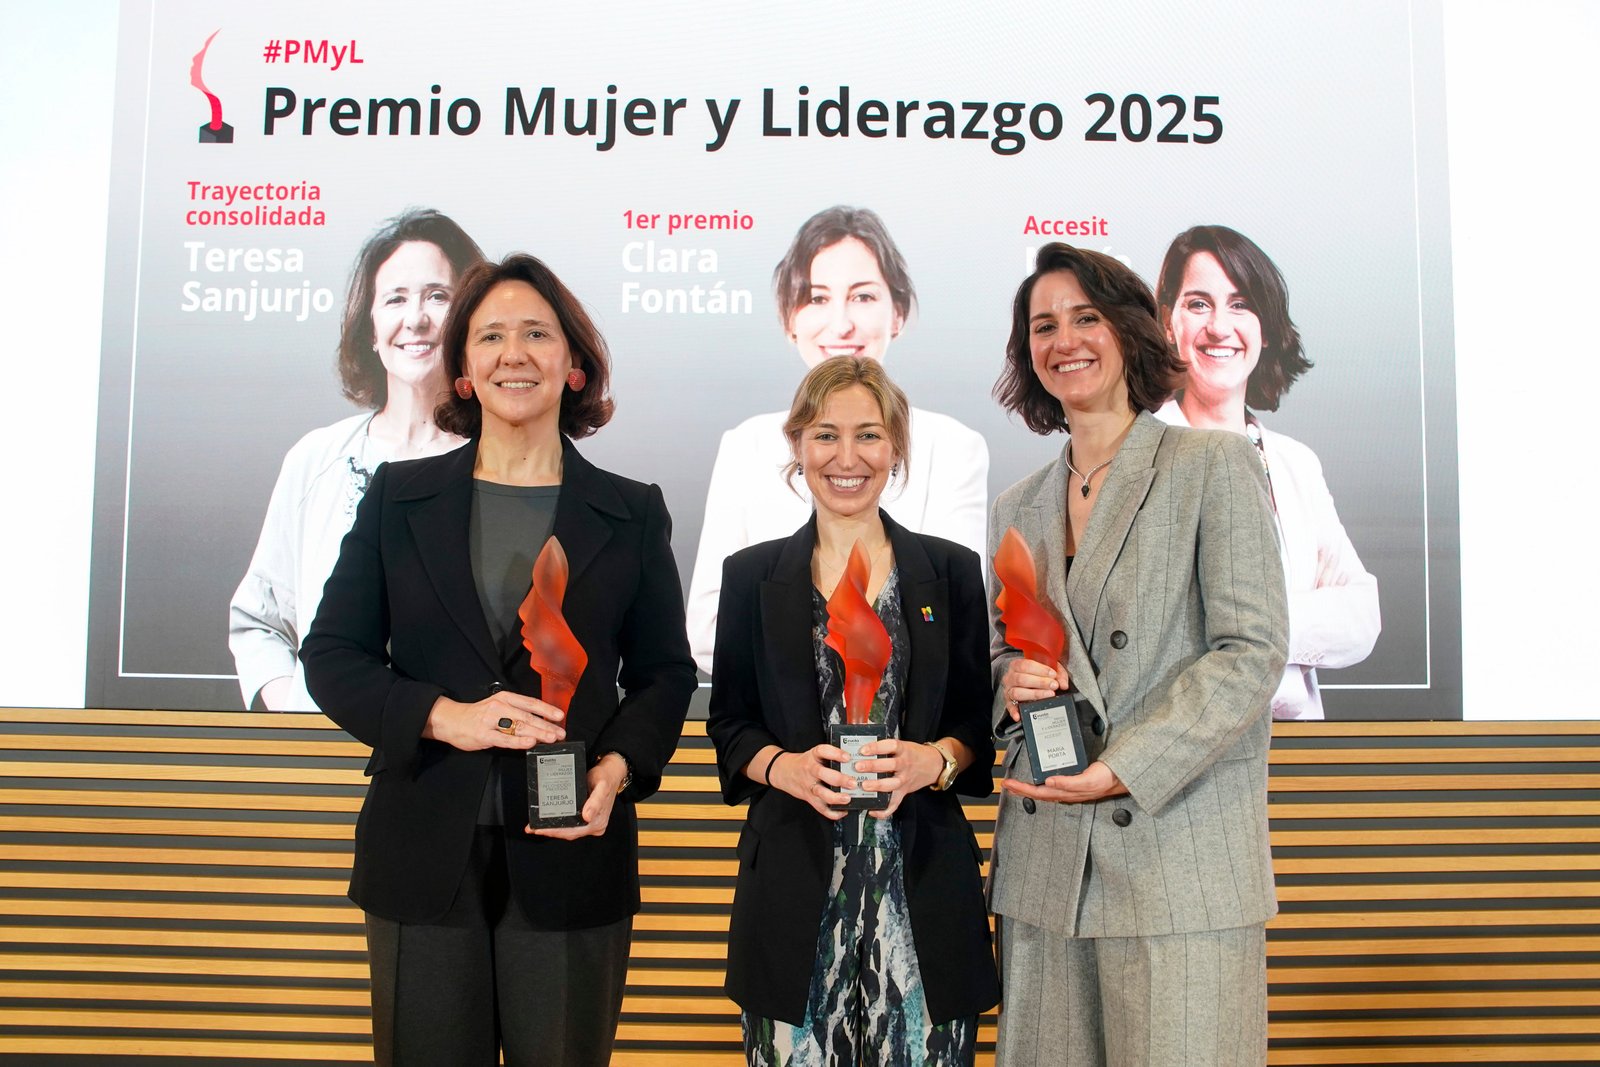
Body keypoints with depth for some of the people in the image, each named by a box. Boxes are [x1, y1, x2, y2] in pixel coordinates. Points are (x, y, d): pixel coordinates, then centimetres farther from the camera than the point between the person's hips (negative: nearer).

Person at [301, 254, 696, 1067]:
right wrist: (442, 717, -15)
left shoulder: (632, 513, 5)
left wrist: (617, 770, -11)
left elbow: (665, 672, 8)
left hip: (571, 856, 0)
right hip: (422, 856, 1)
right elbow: (331, 655, 3)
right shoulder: (398, 496, 5)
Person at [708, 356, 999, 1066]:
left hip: (920, 880, 1)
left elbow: (979, 716, 9)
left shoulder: (951, 571, 8)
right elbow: (728, 723, 9)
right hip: (795, 885, 0)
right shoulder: (752, 576, 7)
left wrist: (937, 759, -12)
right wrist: (783, 766, -11)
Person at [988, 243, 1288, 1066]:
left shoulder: (1214, 466, 0)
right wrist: (1009, 683, -4)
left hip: (1181, 856, -4)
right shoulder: (1017, 507, 15)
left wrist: (1124, 768, -15)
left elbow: (1252, 651, -7)